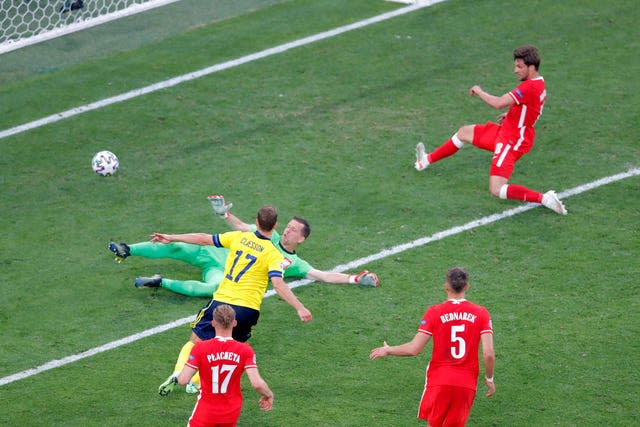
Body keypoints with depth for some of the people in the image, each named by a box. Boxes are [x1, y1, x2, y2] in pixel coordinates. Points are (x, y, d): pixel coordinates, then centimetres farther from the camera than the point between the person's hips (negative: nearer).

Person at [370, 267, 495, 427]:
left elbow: (414, 349, -7)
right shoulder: (481, 313, -2)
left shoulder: (434, 312, -5)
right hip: (467, 383, 1)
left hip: (439, 380, -1)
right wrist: (489, 379, 8)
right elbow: (488, 354, -9)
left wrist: (387, 351, 10)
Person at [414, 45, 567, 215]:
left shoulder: (530, 87, -28)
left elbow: (498, 103, -31)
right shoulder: (539, 83, 5)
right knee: (464, 132, 25)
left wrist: (479, 92, -13)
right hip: (505, 131, 11)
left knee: (496, 190, -18)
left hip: (512, 141, -11)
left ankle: (544, 198, -16)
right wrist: (510, 114, 14)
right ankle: (427, 160, 43)